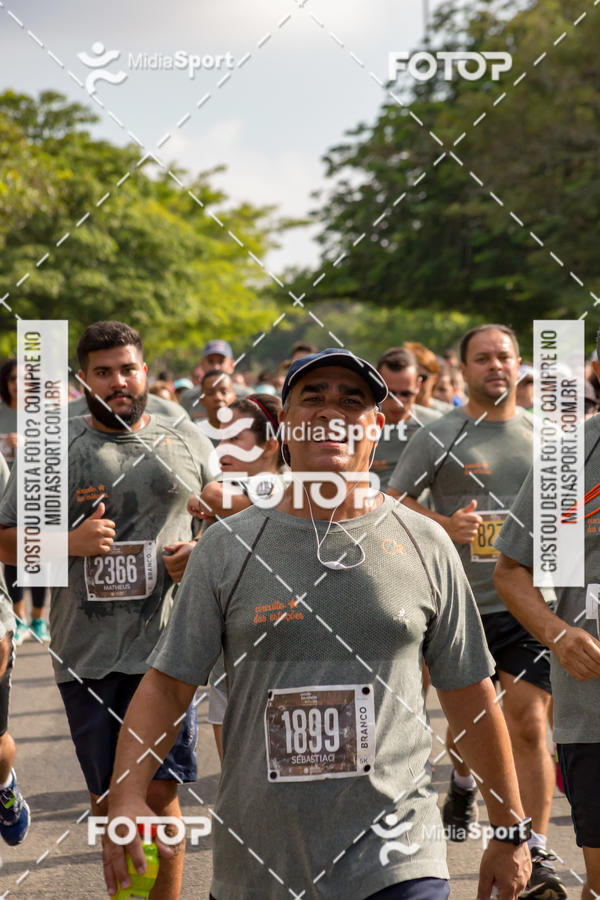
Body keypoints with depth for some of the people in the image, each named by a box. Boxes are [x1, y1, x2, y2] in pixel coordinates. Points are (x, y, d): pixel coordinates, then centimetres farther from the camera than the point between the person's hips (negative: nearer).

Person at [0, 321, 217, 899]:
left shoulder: (188, 443, 8)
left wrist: (201, 551, -4)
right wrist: (69, 542, -15)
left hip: (164, 645, 0)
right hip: (85, 655, 0)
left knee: (160, 792, -2)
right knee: (107, 795, 10)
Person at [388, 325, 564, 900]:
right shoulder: (439, 437, -1)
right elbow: (392, 502, -1)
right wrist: (444, 525, -16)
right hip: (462, 604, 0)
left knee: (529, 725, -8)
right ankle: (463, 785, 50)